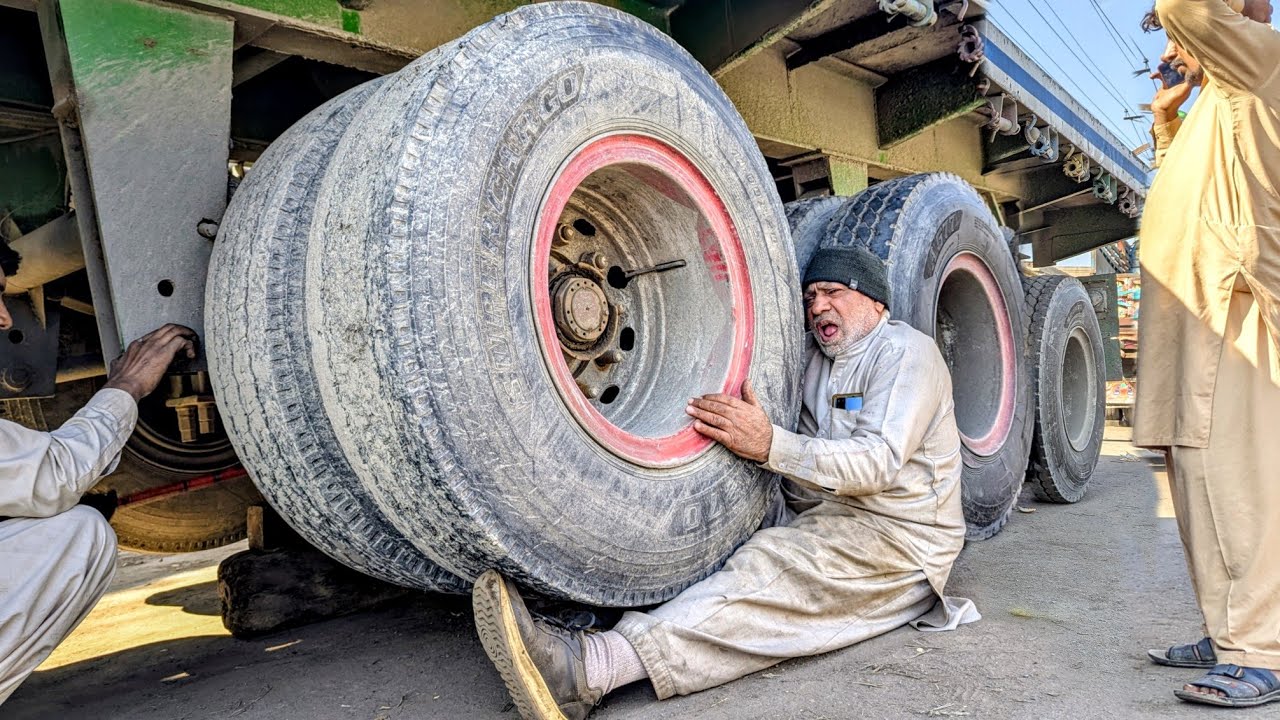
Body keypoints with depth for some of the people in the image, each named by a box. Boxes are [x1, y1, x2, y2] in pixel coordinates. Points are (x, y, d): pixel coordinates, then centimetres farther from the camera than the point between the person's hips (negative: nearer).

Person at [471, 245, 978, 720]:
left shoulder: (905, 352, -5)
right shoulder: (817, 361, 20)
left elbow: (878, 463, -20)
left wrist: (770, 445, -30)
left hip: (896, 540, -7)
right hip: (821, 523, 7)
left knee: (774, 571, -33)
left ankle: (590, 667, -51)